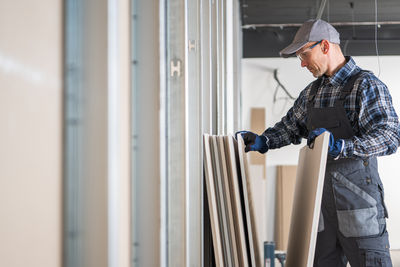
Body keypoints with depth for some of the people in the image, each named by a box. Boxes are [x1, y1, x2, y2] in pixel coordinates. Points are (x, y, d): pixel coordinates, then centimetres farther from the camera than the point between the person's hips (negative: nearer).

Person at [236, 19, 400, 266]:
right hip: (321, 202, 7)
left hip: (359, 201, -7)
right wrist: (261, 141, 6)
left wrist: (340, 147, -31)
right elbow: (291, 127, 24)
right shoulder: (312, 92, 14)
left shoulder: (366, 85, -9)